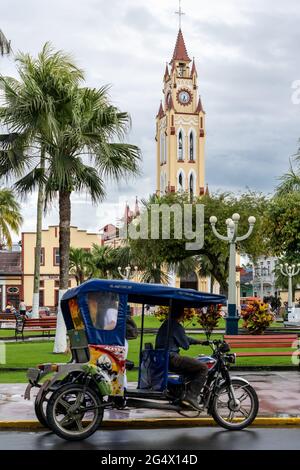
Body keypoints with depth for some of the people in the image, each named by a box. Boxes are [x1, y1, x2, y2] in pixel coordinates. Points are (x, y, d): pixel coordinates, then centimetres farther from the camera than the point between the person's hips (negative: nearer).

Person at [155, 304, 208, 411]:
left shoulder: (166, 324, 19)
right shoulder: (176, 326, -10)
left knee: (193, 369, 28)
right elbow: (186, 345, -7)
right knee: (203, 368, -10)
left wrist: (200, 341, 28)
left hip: (161, 358, 10)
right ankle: (191, 397, -15)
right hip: (171, 358, -10)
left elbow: (185, 338, 27)